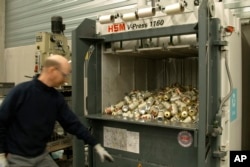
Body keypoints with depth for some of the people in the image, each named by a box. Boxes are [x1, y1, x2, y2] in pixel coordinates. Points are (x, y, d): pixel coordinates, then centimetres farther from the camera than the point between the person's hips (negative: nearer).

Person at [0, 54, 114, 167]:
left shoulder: (57, 98, -2)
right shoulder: (21, 91, -17)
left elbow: (73, 123, -2)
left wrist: (96, 146, -4)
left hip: (42, 156, 5)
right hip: (17, 158, -5)